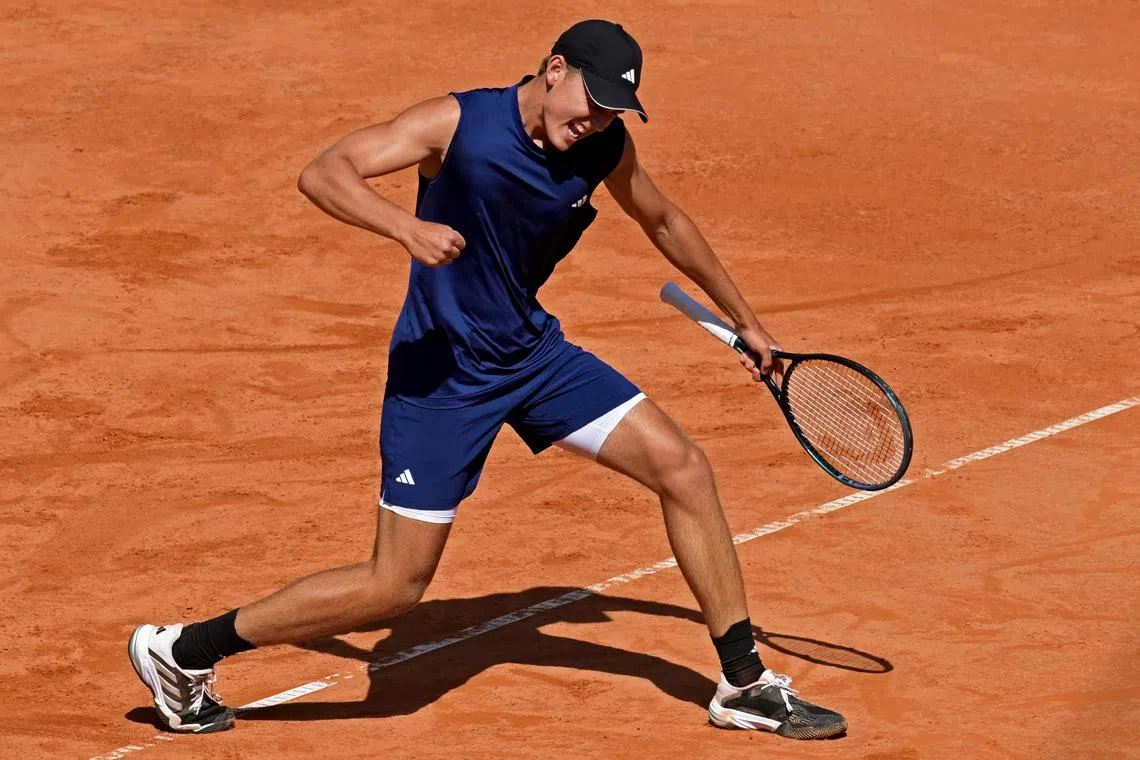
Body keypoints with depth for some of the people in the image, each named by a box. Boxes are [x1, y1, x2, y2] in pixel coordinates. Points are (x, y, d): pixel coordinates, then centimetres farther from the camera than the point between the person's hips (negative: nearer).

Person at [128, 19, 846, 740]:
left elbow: (664, 222, 17)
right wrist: (408, 227, -44)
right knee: (396, 585, -7)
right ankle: (182, 651, 7)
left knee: (685, 468, -1)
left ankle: (745, 684, 13)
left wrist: (743, 318, 24)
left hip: (536, 351, 6)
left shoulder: (606, 147, -4)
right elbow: (323, 173, -27)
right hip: (440, 373, -6)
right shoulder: (458, 123, -20)